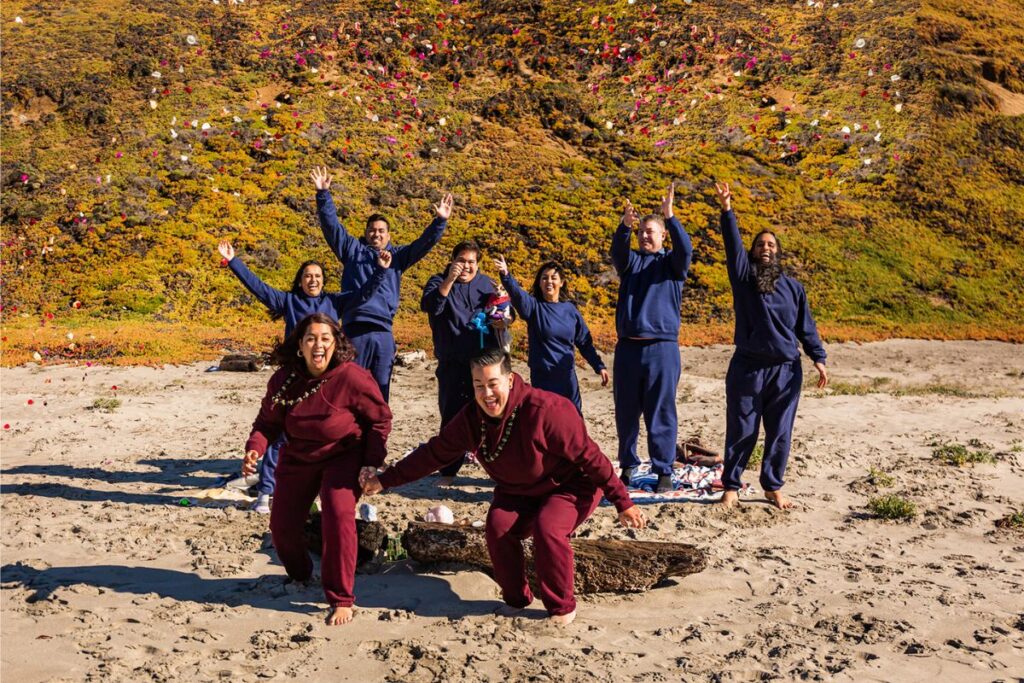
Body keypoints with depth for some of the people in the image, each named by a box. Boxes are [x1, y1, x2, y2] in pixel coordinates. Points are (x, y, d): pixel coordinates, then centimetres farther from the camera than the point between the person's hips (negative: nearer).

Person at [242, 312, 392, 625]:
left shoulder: (352, 378, -23)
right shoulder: (283, 380, -11)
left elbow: (380, 420, -11)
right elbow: (267, 422, 1)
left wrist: (372, 465, -16)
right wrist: (255, 449, -20)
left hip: (343, 457, -4)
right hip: (298, 458, 5)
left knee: (338, 514, -26)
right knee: (282, 525, 3)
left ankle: (341, 599, -9)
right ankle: (300, 576, 39)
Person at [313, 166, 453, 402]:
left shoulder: (398, 256, 17)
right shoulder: (353, 250, 13)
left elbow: (424, 243, 11)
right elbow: (331, 224, 7)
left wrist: (440, 221, -3)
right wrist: (323, 193, -2)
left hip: (384, 332, 2)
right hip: (355, 329, -2)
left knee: (380, 389, 8)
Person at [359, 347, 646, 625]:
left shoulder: (546, 410, -32)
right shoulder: (470, 418, -13)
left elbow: (590, 456, -25)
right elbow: (434, 453, -1)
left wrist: (623, 503, -21)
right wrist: (385, 480, -3)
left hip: (569, 488, -5)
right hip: (517, 493, 5)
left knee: (547, 528, -31)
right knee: (498, 526, -21)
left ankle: (562, 607, -6)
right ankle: (516, 598, 4)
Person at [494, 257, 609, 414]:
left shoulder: (570, 309, 4)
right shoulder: (534, 306, -5)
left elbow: (584, 342, 10)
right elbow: (518, 295, -26)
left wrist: (599, 366, 4)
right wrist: (506, 275, -45)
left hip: (567, 376, 3)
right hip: (542, 377, -3)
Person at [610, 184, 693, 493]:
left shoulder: (672, 262, 8)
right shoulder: (630, 261, 12)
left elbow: (685, 248, -14)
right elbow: (616, 250, -10)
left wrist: (670, 216, -28)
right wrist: (625, 225, -31)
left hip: (662, 348, -2)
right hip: (628, 347, 2)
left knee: (661, 413, 0)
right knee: (626, 411, 8)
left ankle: (664, 471, 8)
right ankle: (628, 466, 20)